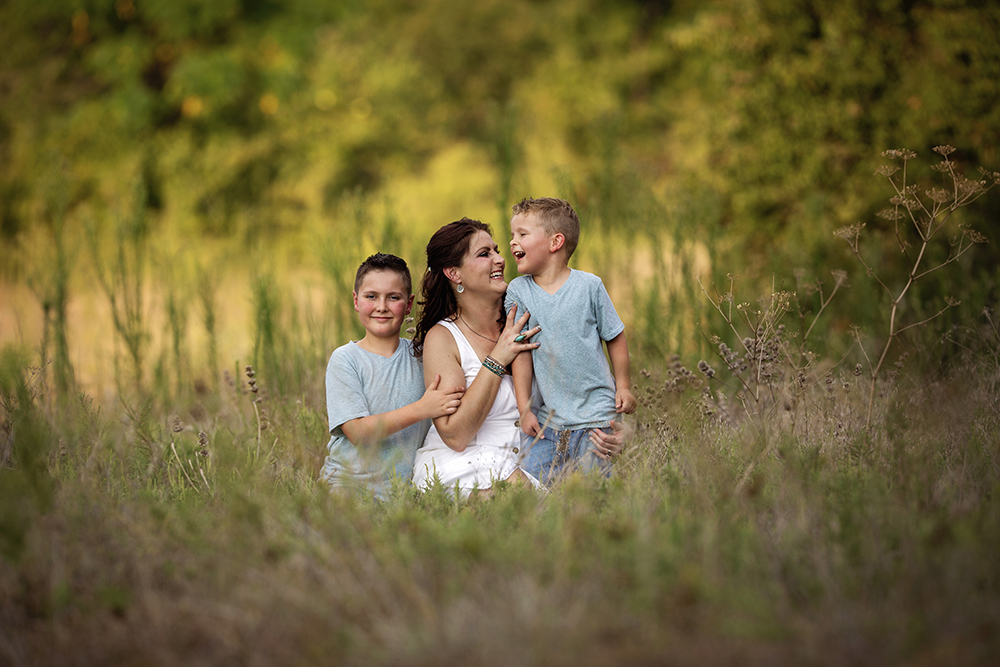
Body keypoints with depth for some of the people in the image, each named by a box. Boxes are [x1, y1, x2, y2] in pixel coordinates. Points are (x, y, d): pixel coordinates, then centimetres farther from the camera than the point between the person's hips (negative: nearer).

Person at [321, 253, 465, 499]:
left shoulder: (419, 356, 11)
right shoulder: (345, 359, -1)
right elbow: (357, 432, -12)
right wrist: (421, 410, -19)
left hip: (406, 485, 4)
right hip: (350, 484, -4)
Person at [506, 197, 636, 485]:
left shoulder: (589, 285, -4)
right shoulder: (518, 291, 1)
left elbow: (615, 337, 6)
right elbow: (522, 354, 2)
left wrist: (623, 386, 3)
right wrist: (525, 409, -1)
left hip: (594, 415, -2)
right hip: (547, 419, 2)